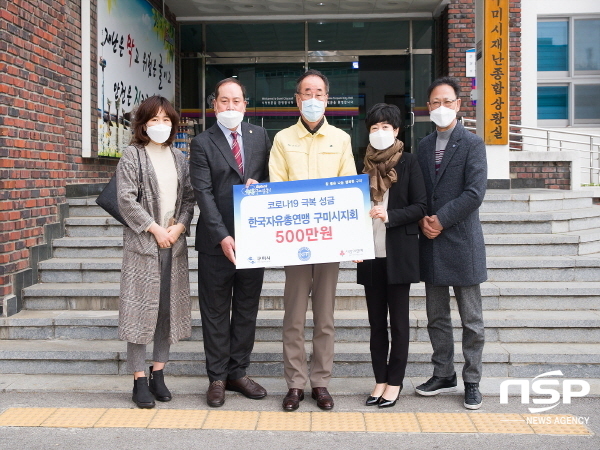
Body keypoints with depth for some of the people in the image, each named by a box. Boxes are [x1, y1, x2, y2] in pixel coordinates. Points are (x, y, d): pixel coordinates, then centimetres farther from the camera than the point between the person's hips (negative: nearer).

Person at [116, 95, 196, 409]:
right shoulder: (132, 156, 0)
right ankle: (139, 380, 4)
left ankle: (158, 373, 18)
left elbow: (189, 198, 10)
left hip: (174, 243, 5)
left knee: (169, 309, 7)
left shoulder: (179, 158, 14)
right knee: (141, 309, -3)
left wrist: (180, 227, -6)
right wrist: (154, 229, -12)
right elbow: (126, 200, -8)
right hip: (142, 244, -5)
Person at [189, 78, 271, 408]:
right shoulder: (202, 143, -2)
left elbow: (271, 176, 14)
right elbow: (203, 193, -10)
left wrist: (259, 185, -10)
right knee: (216, 312, 6)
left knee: (247, 309, 11)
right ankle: (217, 378, 16)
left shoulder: (260, 136, 8)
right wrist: (222, 237, -19)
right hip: (216, 242, -3)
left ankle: (238, 373, 23)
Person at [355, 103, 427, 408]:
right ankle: (380, 380, 20)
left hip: (399, 254, -3)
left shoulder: (408, 163, -1)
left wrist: (389, 216, -19)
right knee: (376, 320, 10)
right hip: (370, 254, 4)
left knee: (398, 320, 5)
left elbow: (420, 206, -5)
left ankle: (395, 382, 15)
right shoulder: (363, 163, 9)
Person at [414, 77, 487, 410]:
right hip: (431, 244, 5)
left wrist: (441, 220, -15)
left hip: (462, 241, -5)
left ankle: (472, 382, 14)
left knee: (471, 320, 3)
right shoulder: (424, 146, 13)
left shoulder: (472, 144, -3)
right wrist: (423, 220, -5)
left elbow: (475, 192, -13)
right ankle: (443, 375, 25)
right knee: (436, 317, 12)